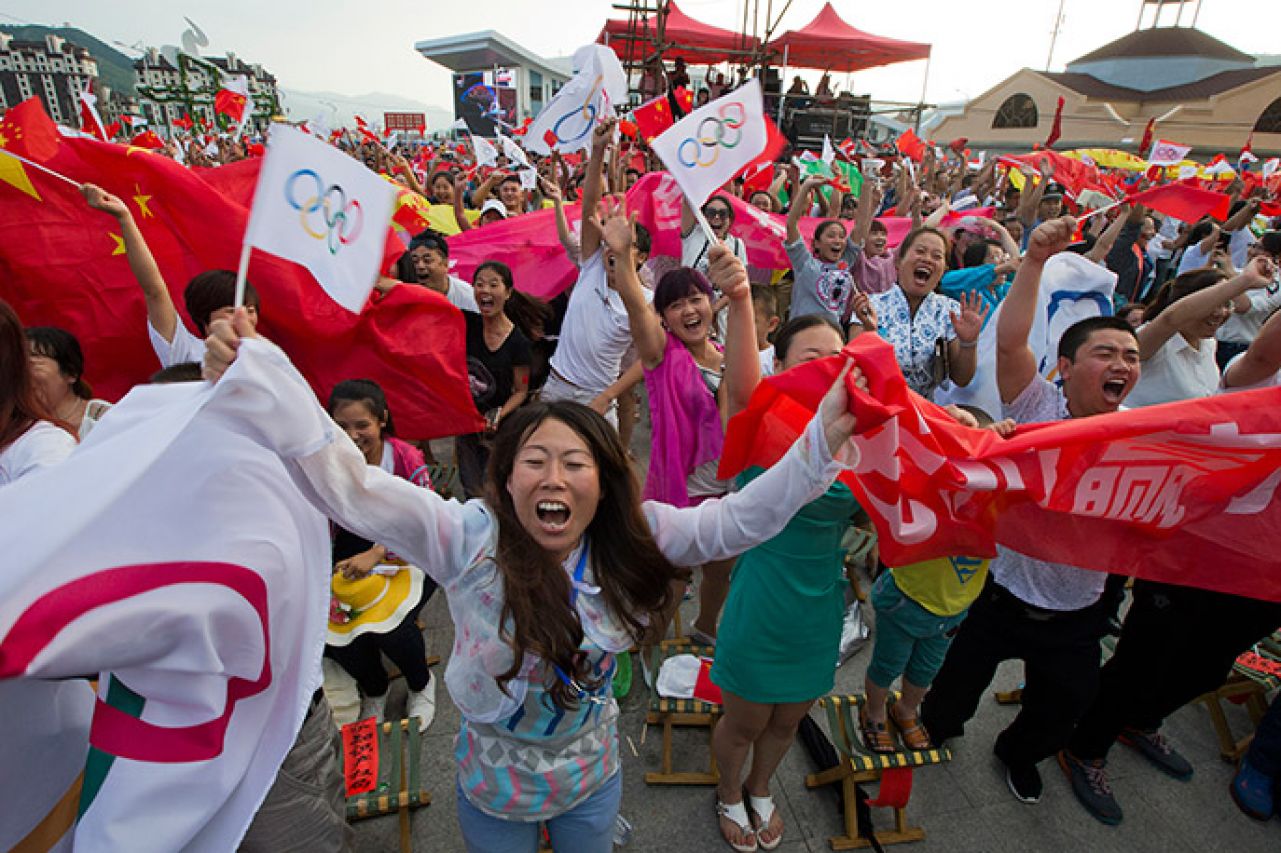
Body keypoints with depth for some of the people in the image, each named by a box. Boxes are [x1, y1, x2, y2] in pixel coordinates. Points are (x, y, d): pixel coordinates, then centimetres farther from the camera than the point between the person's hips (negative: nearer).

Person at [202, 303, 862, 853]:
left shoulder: (633, 536, -19)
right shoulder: (468, 537, -26)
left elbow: (739, 520, -23)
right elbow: (348, 484, -34)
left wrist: (823, 440, -33)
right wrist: (254, 369, -44)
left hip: (593, 777, 2)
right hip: (494, 786, -1)